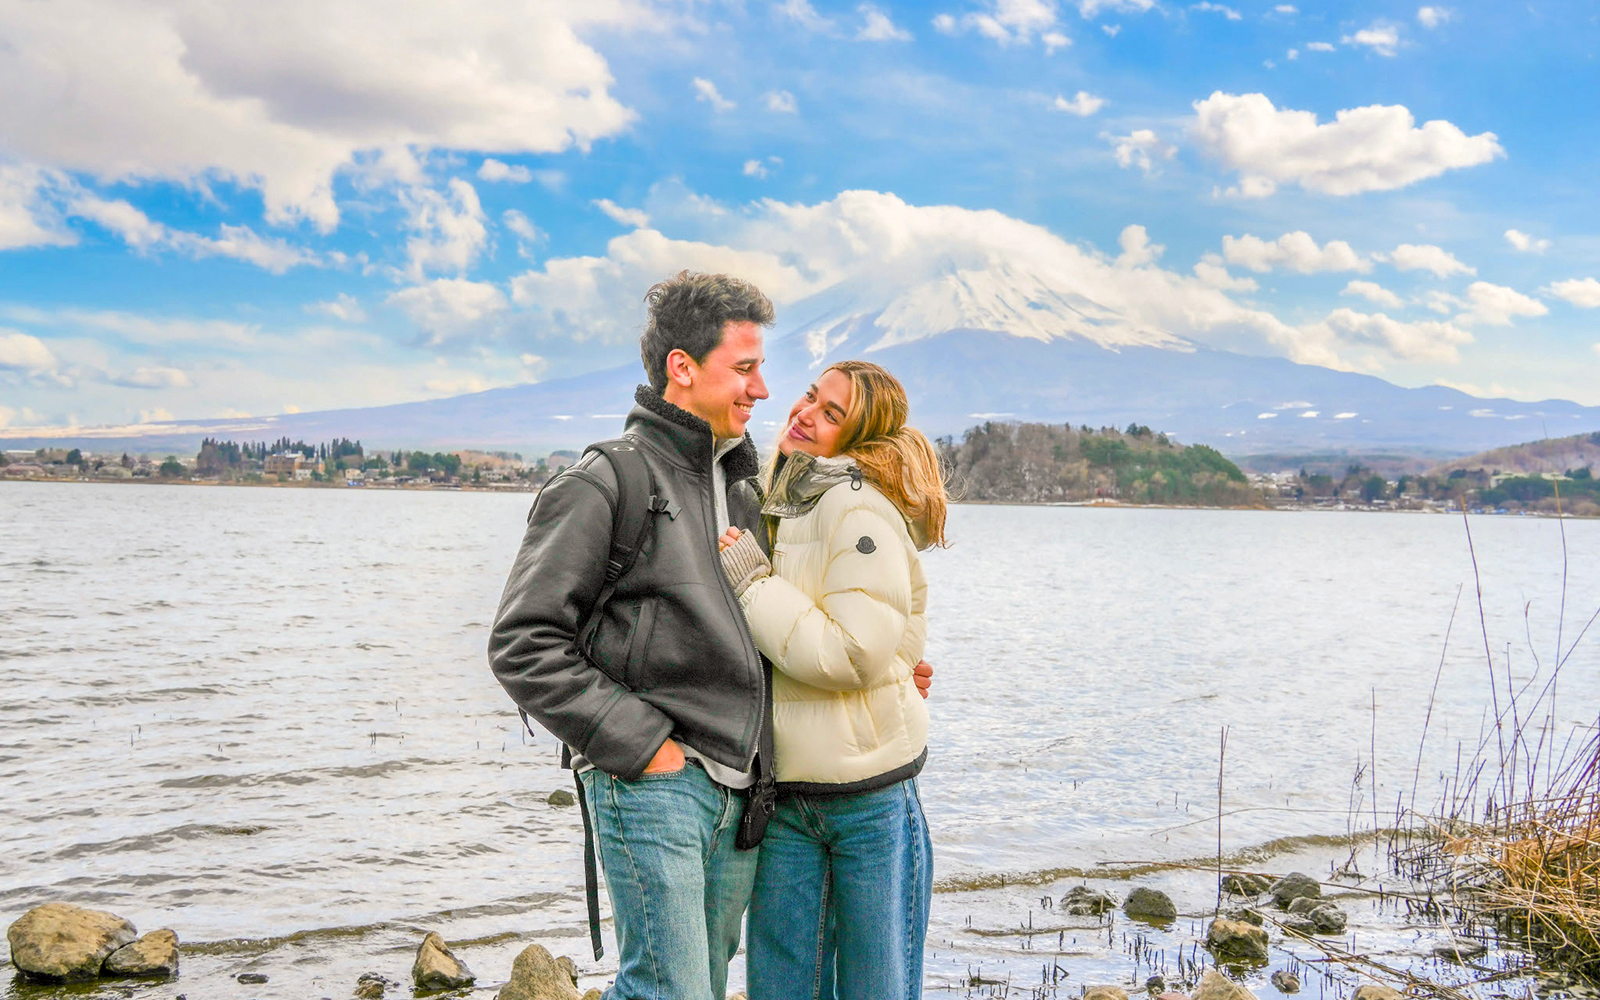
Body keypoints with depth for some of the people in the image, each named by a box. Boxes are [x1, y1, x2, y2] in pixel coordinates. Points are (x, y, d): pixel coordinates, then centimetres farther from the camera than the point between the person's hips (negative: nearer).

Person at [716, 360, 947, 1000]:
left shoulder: (860, 508, -14)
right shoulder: (776, 506, 11)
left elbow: (853, 655, -23)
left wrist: (750, 580, -17)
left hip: (870, 798, -7)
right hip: (782, 792, 7)